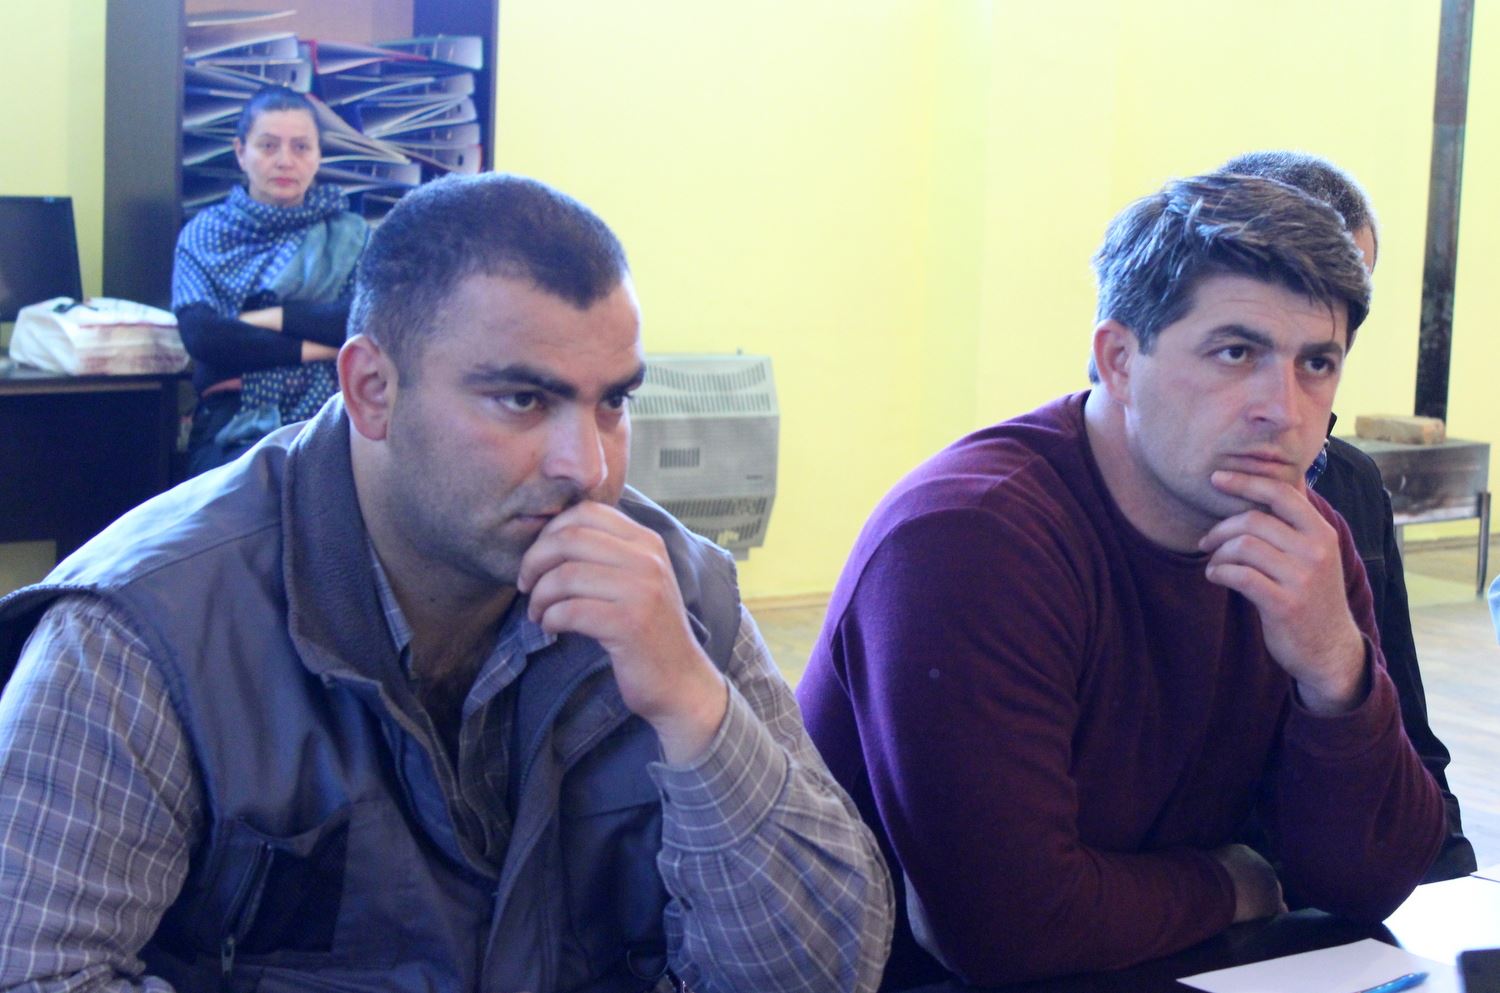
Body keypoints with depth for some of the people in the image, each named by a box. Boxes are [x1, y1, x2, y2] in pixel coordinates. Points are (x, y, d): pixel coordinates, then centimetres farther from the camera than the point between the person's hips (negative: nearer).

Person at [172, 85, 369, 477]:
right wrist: (309, 349, -7)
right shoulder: (204, 233, 13)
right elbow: (200, 336, -4)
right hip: (235, 426, -1)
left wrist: (271, 318, -5)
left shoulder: (350, 234, 15)